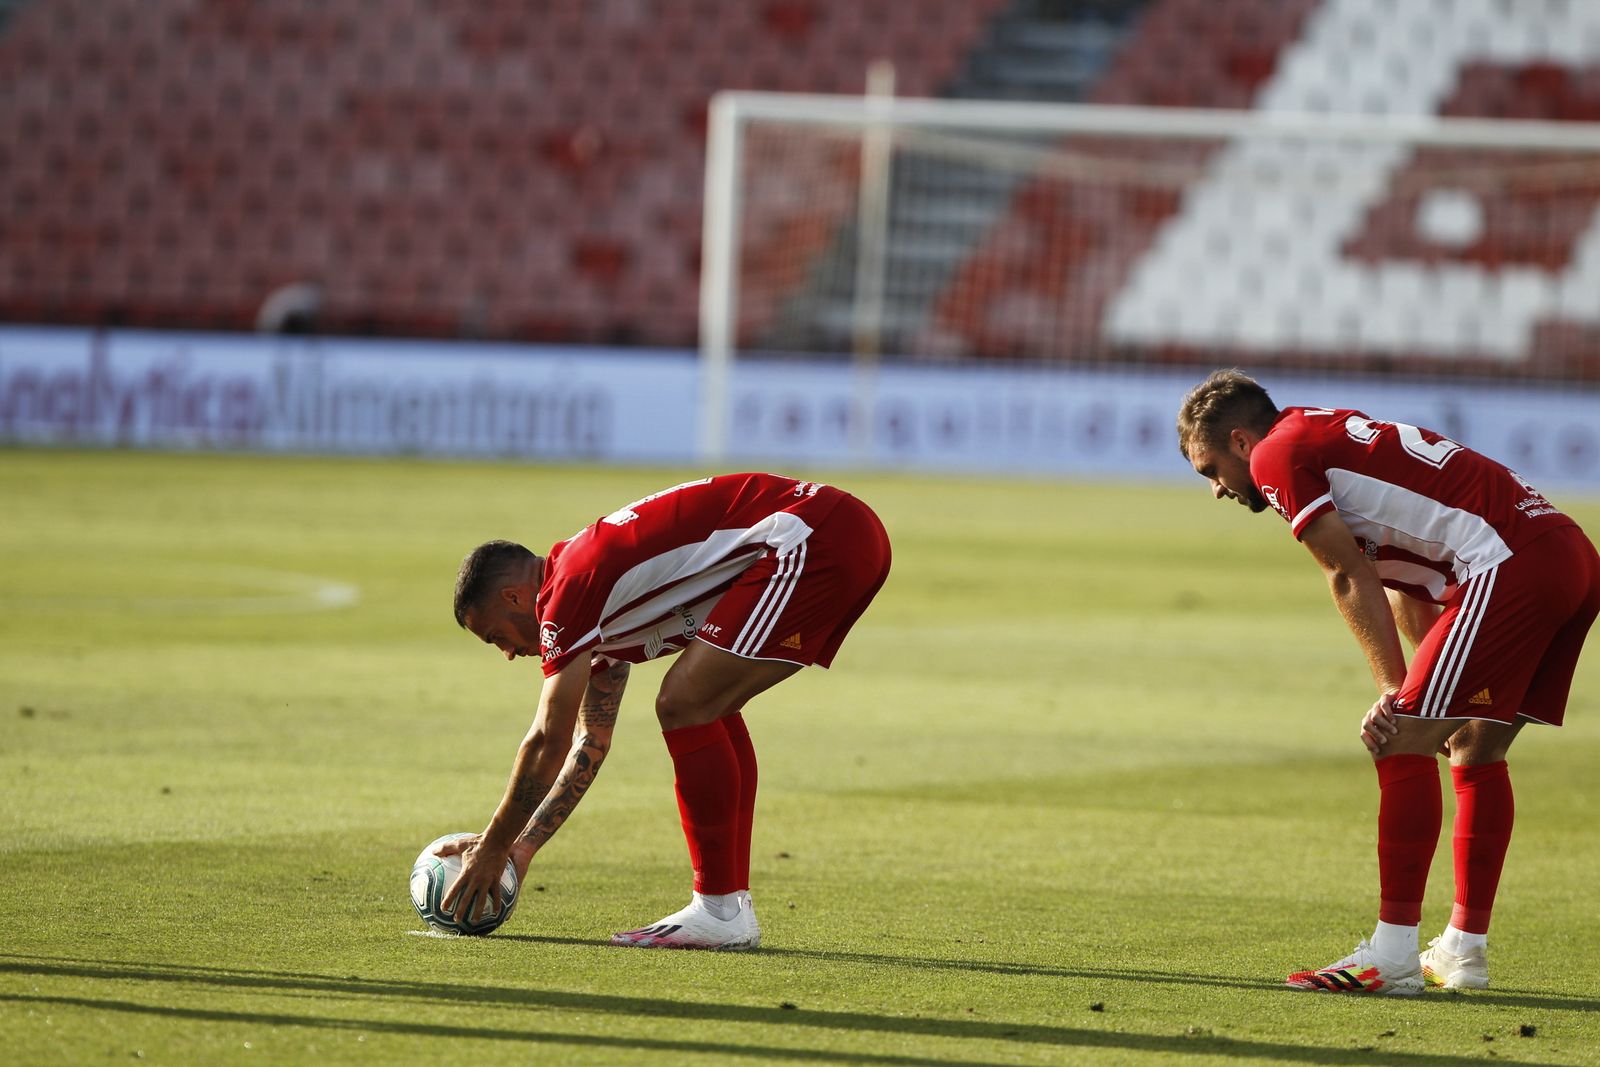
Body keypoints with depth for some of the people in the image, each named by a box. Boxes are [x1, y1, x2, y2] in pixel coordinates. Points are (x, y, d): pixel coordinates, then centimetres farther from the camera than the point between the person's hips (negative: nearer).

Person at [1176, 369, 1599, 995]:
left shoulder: (1276, 455, 2)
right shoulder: (1339, 442, 30)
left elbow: (1350, 577, -3)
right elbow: (1408, 592, 26)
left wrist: (1394, 692, -1)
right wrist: (1413, 696, 13)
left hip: (1512, 564, -10)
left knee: (1403, 745, -7)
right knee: (1476, 747, 21)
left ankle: (1392, 955, -8)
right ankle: (1465, 951, 24)